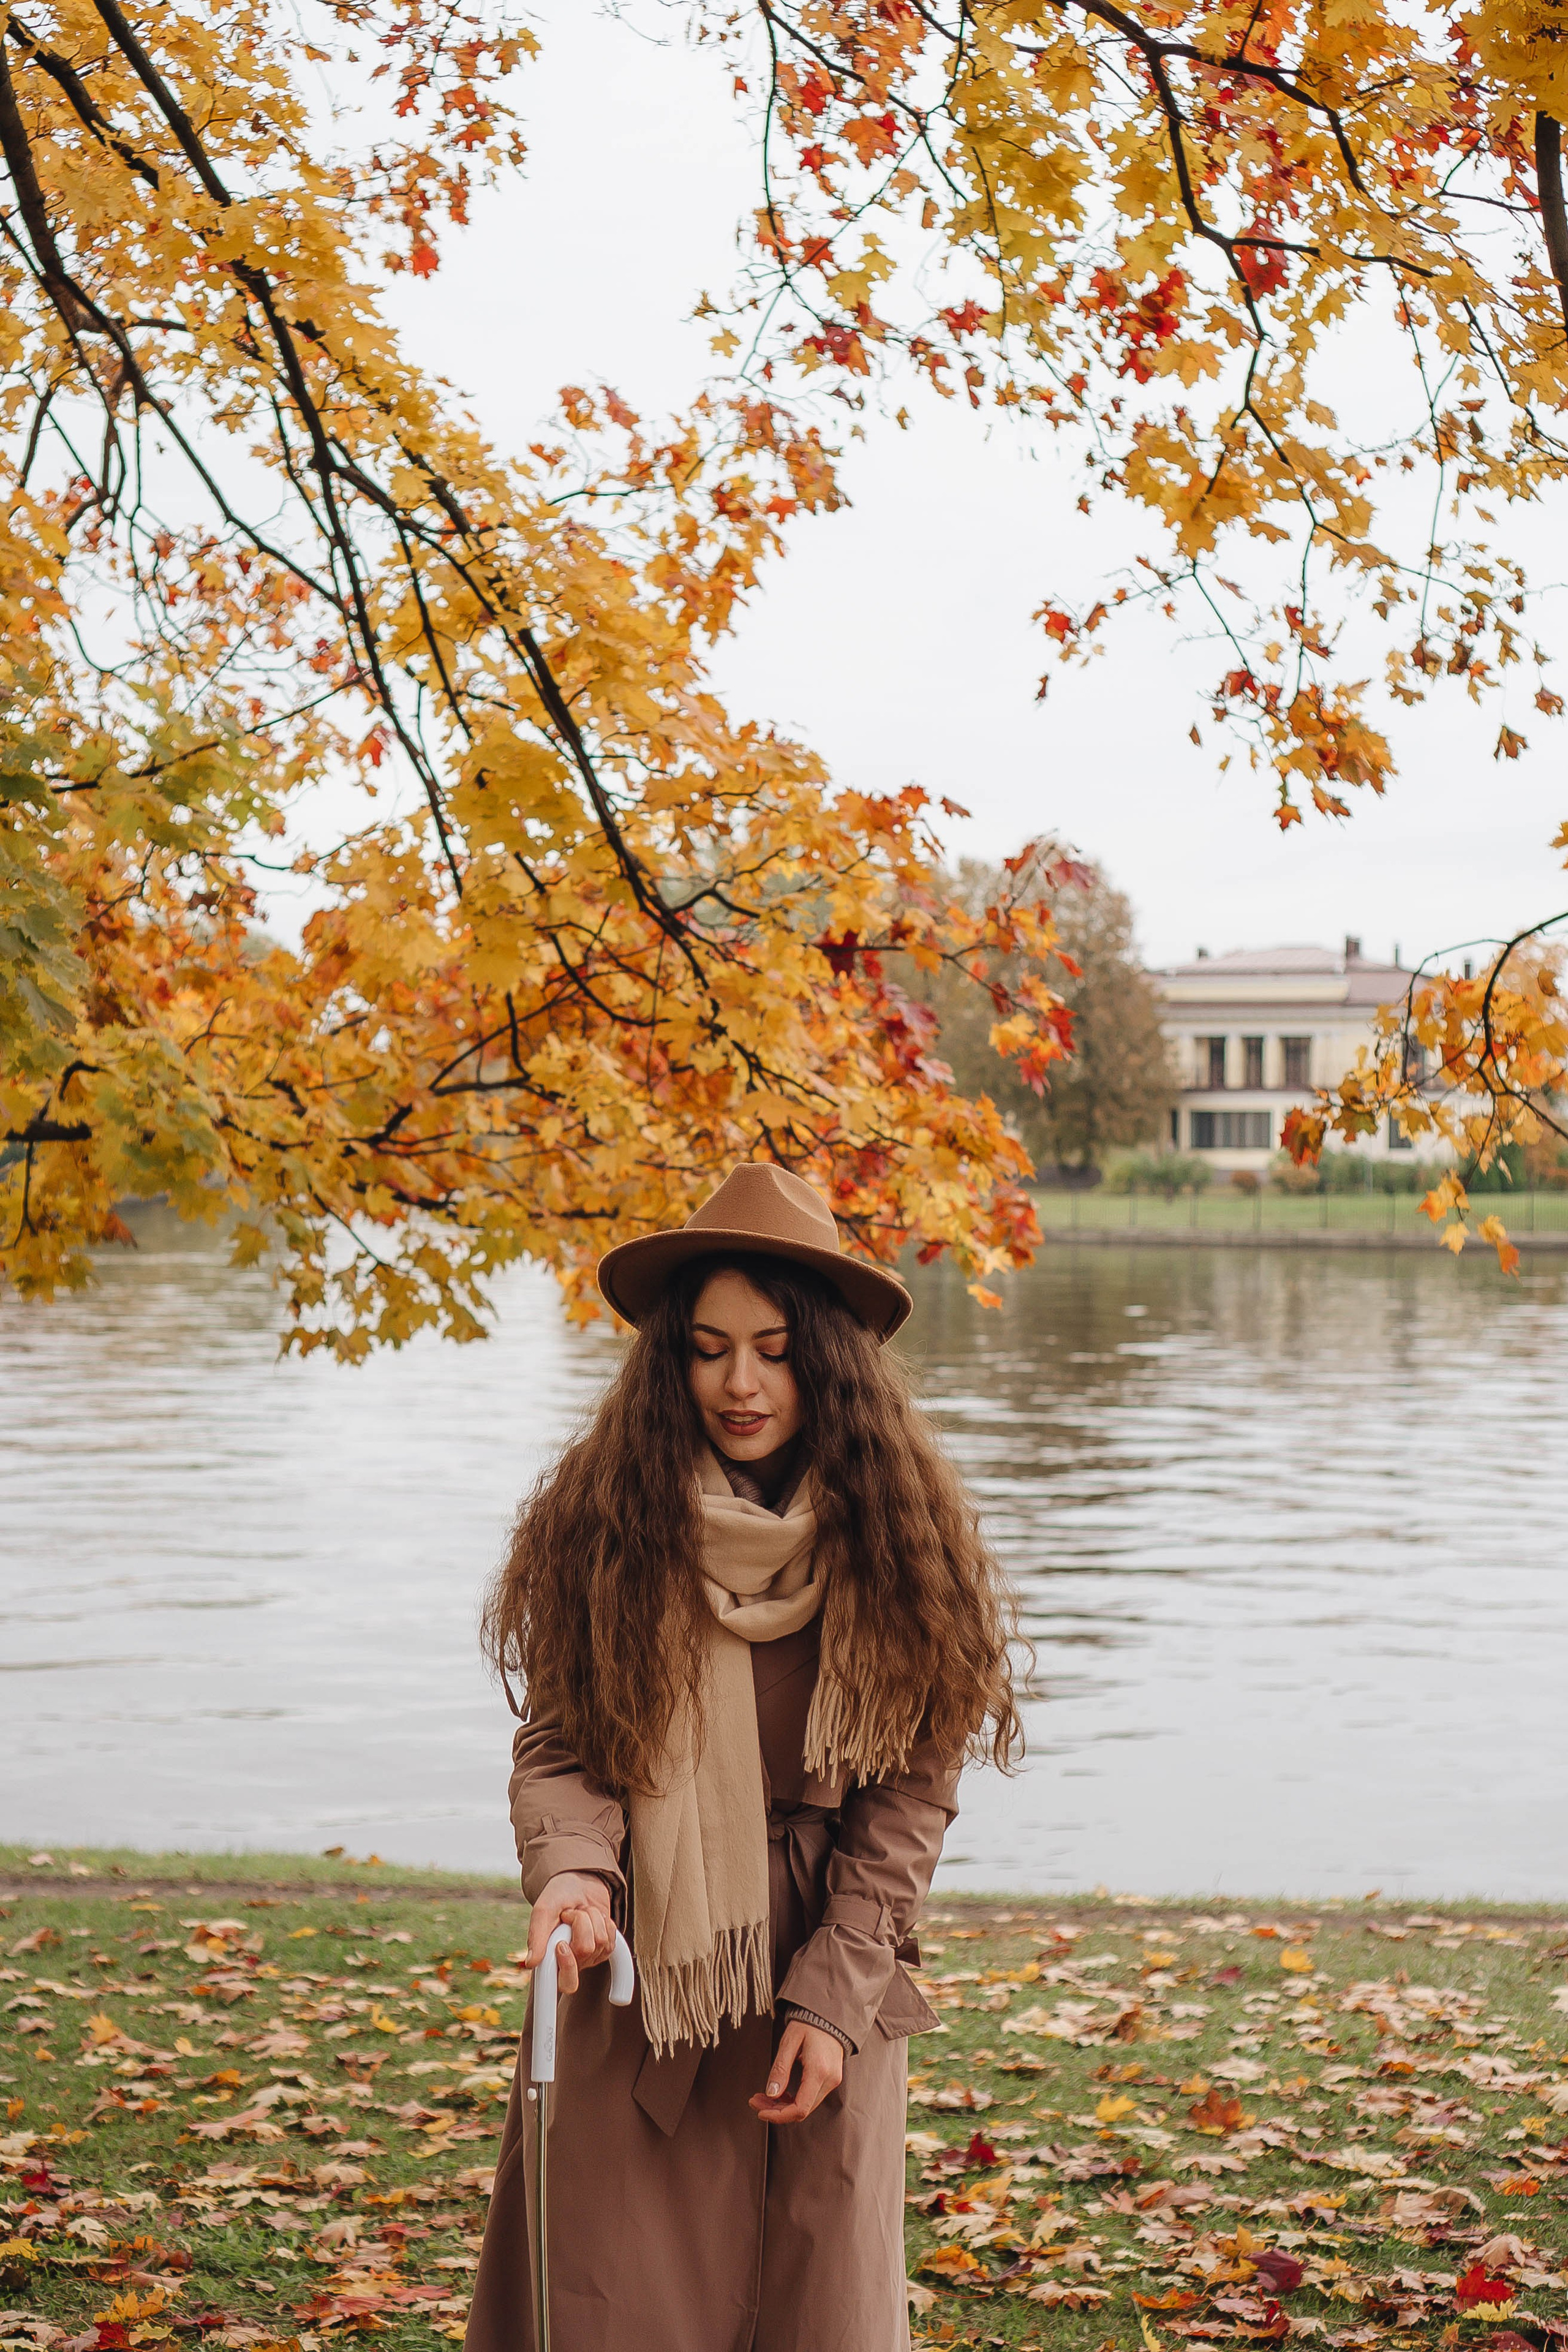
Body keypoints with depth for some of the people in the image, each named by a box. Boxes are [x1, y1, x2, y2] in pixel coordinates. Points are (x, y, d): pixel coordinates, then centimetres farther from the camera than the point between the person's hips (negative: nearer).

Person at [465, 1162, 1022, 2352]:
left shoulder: (897, 1528, -4)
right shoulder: (605, 1519, -6)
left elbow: (912, 1790, -3)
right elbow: (557, 1743, -4)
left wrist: (832, 1996, -8)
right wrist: (571, 1870, -25)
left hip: (826, 1982, 1)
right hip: (638, 1981, 0)